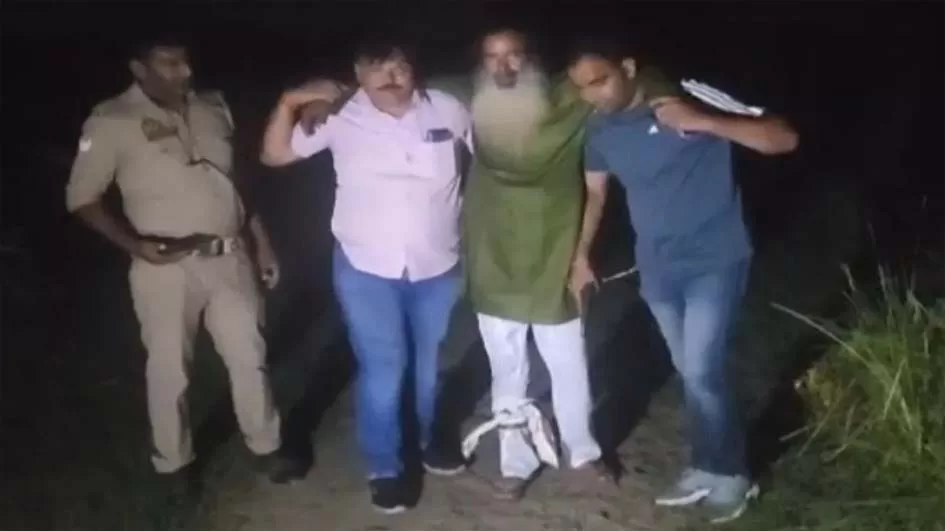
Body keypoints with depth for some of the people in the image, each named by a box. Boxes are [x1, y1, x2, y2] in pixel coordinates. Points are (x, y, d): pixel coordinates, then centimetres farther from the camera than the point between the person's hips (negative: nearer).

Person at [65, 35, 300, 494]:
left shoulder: (213, 108, 5)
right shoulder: (112, 122, -9)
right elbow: (81, 198, -5)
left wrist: (262, 244, 12)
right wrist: (134, 244, -18)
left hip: (229, 259, 4)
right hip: (166, 268, -3)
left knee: (249, 358, 12)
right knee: (169, 370, 9)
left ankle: (266, 446, 32)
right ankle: (174, 463, 31)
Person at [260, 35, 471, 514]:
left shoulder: (448, 111, -6)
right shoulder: (341, 118, -8)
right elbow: (275, 155, -5)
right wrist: (289, 104, -20)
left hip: (437, 266, 2)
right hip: (367, 268, -2)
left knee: (431, 361, 19)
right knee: (381, 369, -1)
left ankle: (431, 440, 44)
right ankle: (384, 468, 19)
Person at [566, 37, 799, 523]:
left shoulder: (694, 99, -17)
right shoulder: (600, 132, -2)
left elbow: (784, 138, -20)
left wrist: (703, 122, -31)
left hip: (714, 262, -5)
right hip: (657, 269, 5)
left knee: (703, 372, -8)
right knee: (690, 374, 15)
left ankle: (731, 474, 14)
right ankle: (707, 467, 31)